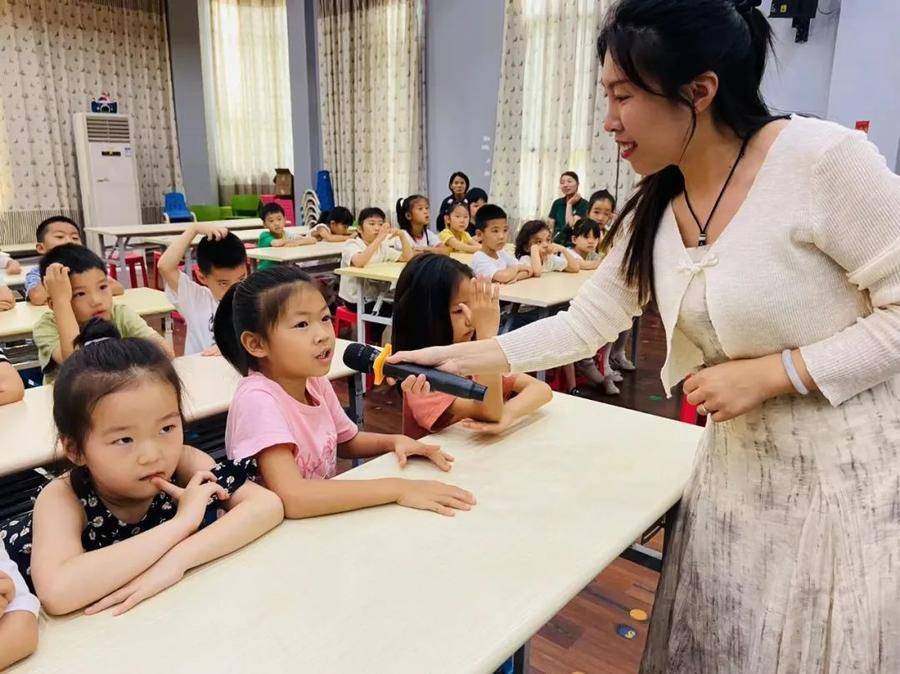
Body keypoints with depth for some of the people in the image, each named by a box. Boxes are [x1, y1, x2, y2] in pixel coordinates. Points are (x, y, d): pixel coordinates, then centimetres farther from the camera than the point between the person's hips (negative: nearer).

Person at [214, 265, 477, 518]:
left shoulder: (316, 382, -3)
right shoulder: (257, 399, -22)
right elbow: (291, 498, -33)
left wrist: (395, 441, -5)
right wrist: (398, 488, -31)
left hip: (325, 517, 6)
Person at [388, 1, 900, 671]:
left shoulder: (823, 158, -18)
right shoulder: (652, 214, 0)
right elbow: (583, 325, 3)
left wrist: (771, 372, -20)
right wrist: (459, 356, 0)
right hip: (741, 470, 5)